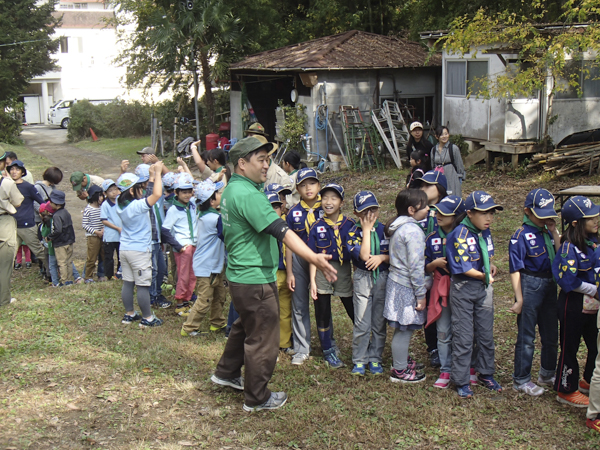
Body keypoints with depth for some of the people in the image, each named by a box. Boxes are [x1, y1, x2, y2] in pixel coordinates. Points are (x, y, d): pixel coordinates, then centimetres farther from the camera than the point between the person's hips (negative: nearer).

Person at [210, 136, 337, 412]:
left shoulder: (231, 190, 9)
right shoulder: (248, 195, -23)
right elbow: (281, 231, -31)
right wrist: (314, 259, -35)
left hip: (239, 275, 10)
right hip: (256, 279, -10)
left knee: (245, 326, 29)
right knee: (262, 340, 4)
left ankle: (227, 373, 45)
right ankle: (257, 398, 17)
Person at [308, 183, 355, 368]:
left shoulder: (349, 225, -3)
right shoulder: (317, 227, -3)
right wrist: (312, 280, -8)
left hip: (344, 272, 0)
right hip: (322, 272, 0)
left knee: (355, 312, 4)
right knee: (322, 314, 7)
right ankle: (328, 352, 23)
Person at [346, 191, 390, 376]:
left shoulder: (385, 229, 4)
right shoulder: (353, 233, -3)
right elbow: (364, 256, -19)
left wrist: (382, 257, -15)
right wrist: (366, 229, -14)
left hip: (383, 278, 2)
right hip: (363, 278, -2)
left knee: (379, 322, 7)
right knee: (362, 323, -2)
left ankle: (375, 359, 19)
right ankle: (359, 360, 11)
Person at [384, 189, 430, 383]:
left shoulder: (397, 227, 9)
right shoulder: (413, 231, -20)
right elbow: (416, 266, -21)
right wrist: (421, 294, -14)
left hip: (396, 280, 9)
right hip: (406, 287, -9)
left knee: (402, 329, 21)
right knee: (405, 329, 2)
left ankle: (401, 360, 35)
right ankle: (400, 371, 13)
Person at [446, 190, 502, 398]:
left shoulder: (485, 232, 4)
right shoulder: (459, 235, -18)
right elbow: (463, 268, -20)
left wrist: (491, 266, 0)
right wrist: (483, 275, -11)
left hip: (483, 288, 6)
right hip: (463, 288, -6)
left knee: (486, 332, 14)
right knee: (463, 335, 1)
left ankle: (486, 374, 31)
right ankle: (462, 381, 11)